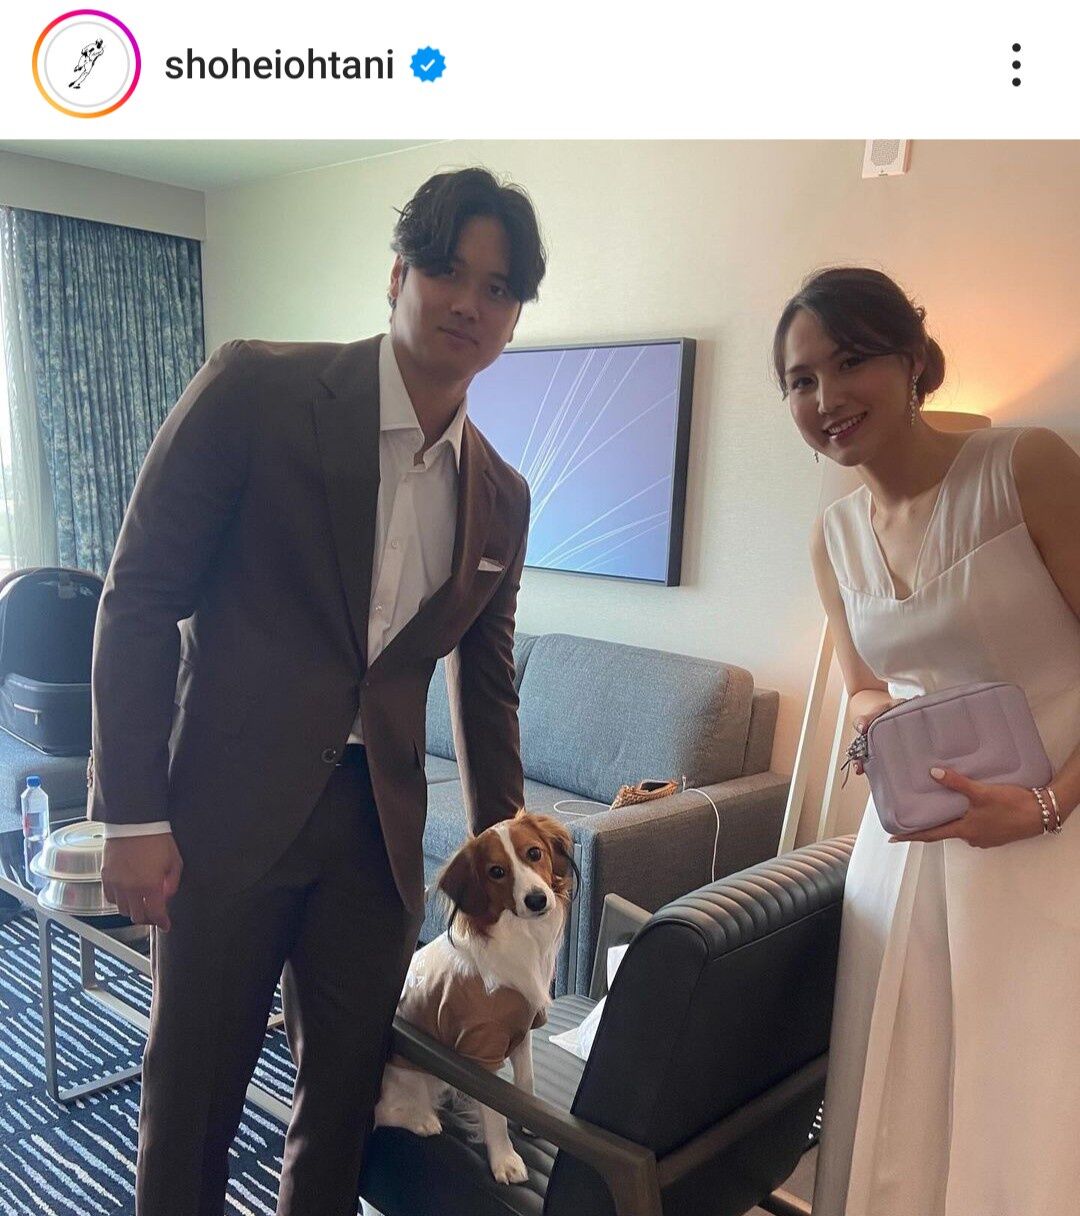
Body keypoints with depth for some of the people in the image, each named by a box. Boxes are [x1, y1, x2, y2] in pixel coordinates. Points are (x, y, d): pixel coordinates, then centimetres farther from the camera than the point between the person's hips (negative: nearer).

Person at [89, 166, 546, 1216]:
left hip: (379, 830, 4)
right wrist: (132, 815, -11)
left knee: (348, 1088, 16)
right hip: (227, 812, -3)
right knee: (193, 1090, 12)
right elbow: (138, 598, -9)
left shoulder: (500, 496, 5)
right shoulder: (255, 389, -9)